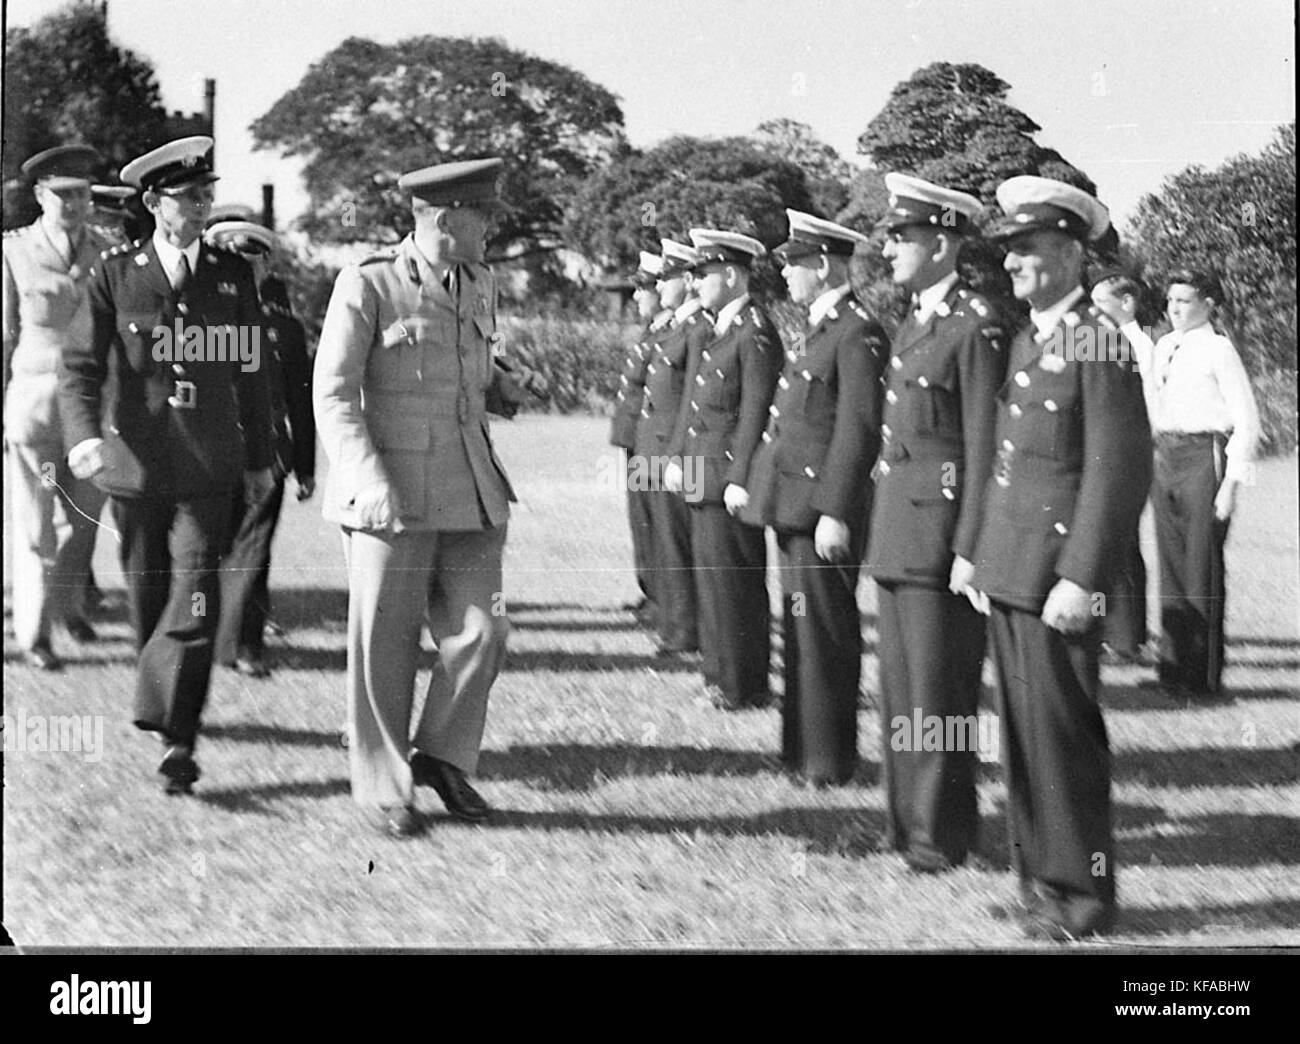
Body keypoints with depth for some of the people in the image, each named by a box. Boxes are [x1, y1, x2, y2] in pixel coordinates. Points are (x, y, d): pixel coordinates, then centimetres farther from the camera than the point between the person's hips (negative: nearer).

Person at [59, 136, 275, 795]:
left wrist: (260, 459, 17)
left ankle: (175, 737, -8)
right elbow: (79, 366, -7)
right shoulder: (114, 276, -1)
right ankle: (171, 724, 30)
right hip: (134, 463, 0)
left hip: (207, 469, 0)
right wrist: (83, 434, -26)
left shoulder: (233, 275, 5)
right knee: (148, 595, 10)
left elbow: (250, 372, 13)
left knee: (196, 594, -13)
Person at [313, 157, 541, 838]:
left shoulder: (480, 286, 13)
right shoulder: (367, 286, -8)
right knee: (387, 645, 3)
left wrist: (505, 389, 5)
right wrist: (369, 481, -19)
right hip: (393, 494, -6)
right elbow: (333, 396, -9)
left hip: (473, 488, 6)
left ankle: (443, 756, 23)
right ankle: (381, 785, 17)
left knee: (480, 629, 1)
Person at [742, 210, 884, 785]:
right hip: (793, 503, 10)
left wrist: (834, 512, -21)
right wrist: (755, 480, 18)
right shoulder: (813, 331, 16)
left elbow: (859, 429, -19)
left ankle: (828, 760, 2)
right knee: (800, 629, 14)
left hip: (822, 507, -10)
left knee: (823, 631, -5)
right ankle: (802, 751, 22)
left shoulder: (858, 333, -14)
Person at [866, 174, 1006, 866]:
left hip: (939, 529, -9)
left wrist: (969, 550, -18)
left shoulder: (975, 327, -14)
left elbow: (984, 446, -16)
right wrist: (881, 526, 16)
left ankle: (942, 834, 10)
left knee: (938, 691, -1)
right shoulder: (913, 324, 13)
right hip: (896, 528, 9)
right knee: (899, 681, 14)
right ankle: (907, 816, 25)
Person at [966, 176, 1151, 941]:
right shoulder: (1026, 342, 14)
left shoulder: (1099, 344, -13)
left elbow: (1120, 472, -17)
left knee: (1062, 732, -2)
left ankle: (1083, 891, 8)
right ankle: (1042, 877, 22)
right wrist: (983, 559, 16)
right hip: (1010, 571, 8)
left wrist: (1080, 579, -20)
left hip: (1058, 576, -8)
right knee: (1024, 730, 12)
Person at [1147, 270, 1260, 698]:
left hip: (1204, 456, -7)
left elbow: (1246, 421, -10)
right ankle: (1173, 665, 20)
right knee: (1171, 563, 11)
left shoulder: (1218, 349, -8)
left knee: (1202, 568, -2)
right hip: (1164, 455, 7)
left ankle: (1204, 675, 4)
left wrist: (1232, 482, -13)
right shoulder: (1164, 346, 13)